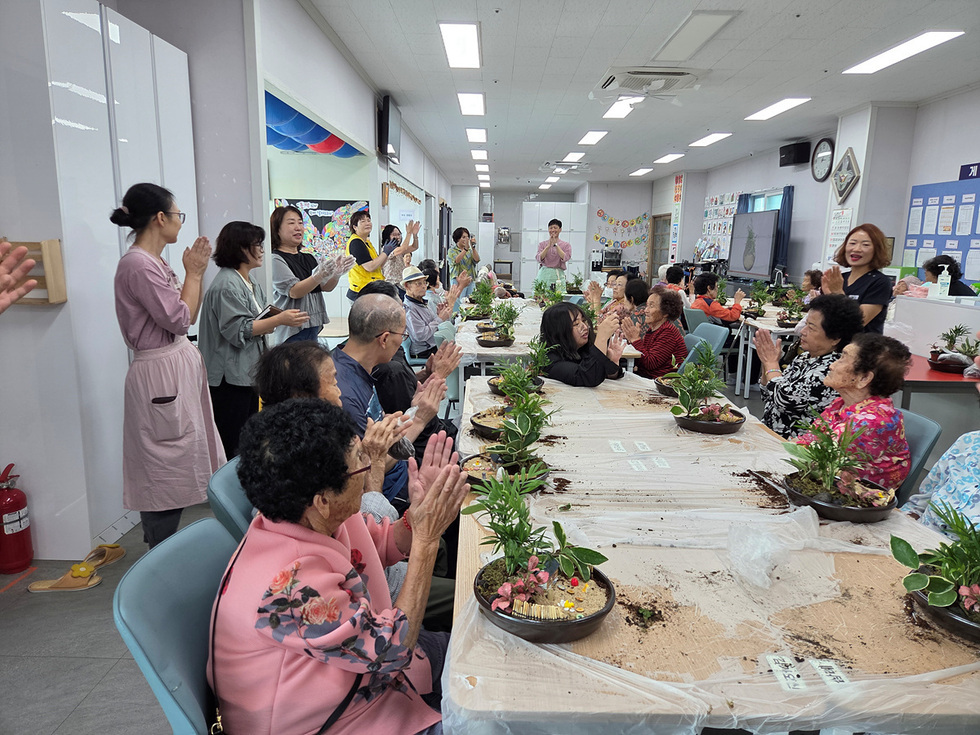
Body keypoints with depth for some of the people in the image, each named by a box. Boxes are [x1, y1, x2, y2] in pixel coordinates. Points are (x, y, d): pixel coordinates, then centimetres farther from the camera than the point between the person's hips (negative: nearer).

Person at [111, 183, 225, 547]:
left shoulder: (154, 262, 12)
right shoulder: (138, 264, -17)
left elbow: (187, 318, 15)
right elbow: (179, 320, -17)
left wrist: (197, 272, 8)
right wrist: (194, 273, -7)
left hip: (177, 369, 10)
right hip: (160, 375, -10)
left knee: (174, 471, 17)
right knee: (164, 475, -2)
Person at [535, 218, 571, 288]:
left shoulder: (566, 245, 8)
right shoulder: (542, 244, 11)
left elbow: (565, 258, -9)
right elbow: (539, 259, -4)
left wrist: (556, 244, -11)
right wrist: (548, 246, -13)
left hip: (558, 275, -1)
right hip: (544, 274, 1)